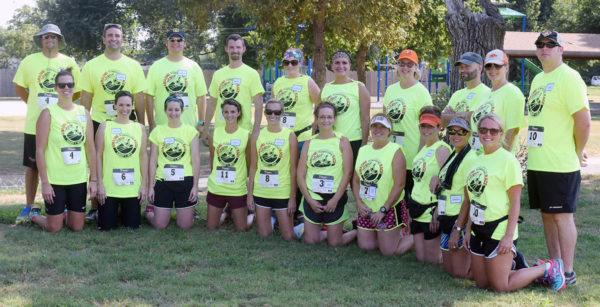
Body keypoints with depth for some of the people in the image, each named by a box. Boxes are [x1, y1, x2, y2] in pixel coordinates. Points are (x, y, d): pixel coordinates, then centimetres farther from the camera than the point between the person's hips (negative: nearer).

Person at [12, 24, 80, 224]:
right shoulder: (29, 61, 2)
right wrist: (35, 104, 6)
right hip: (34, 124, 0)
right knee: (32, 166, 6)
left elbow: (77, 91, 11)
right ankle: (29, 207, 17)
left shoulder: (69, 63, 3)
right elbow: (19, 88, 12)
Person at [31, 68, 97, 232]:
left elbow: (91, 149, 9)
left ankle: (65, 213, 40)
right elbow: (40, 150, -8)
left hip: (79, 179, 4)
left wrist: (93, 179, 5)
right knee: (54, 228, 2)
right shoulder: (48, 113, -6)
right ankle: (35, 214, 33)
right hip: (55, 180, -4)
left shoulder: (83, 112, 6)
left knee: (77, 227, 8)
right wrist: (44, 182, -12)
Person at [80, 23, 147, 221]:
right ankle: (95, 208, 12)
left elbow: (139, 99, 5)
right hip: (98, 123, 0)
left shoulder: (133, 66, 4)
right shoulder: (91, 66, 4)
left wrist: (141, 125, 2)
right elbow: (86, 98, 6)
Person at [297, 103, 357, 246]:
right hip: (312, 198, 3)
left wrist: (335, 200, -13)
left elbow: (347, 173, -7)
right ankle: (328, 233, 35)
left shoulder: (342, 141, -3)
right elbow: (300, 175, 3)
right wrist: (310, 200, -7)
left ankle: (357, 231, 28)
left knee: (334, 243, 1)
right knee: (310, 240, 7)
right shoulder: (309, 143, 5)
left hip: (335, 199, -3)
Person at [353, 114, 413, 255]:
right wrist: (359, 203, -4)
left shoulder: (395, 151, -9)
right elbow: (356, 180, 11)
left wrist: (383, 210, -16)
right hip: (366, 209, 6)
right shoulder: (363, 150, 9)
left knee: (388, 251, -4)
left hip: (390, 209, -6)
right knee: (366, 246, 8)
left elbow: (399, 185, -14)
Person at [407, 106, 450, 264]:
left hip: (432, 209, -9)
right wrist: (411, 209, 19)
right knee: (421, 257, 12)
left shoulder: (441, 149, -14)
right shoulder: (423, 149, 13)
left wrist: (437, 214, -22)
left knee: (433, 259, 1)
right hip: (418, 210, 9)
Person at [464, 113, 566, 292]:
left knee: (500, 287, -4)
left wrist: (509, 236, -18)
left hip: (499, 230, -7)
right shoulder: (478, 161, 11)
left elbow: (515, 202, -13)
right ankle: (513, 265, 31)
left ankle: (548, 268, 12)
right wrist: (468, 230, 16)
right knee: (482, 284, 11)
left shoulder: (507, 160, -11)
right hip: (478, 230, 7)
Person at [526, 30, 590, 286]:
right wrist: (534, 154, 18)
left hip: (560, 164, -8)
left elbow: (583, 121, -16)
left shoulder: (568, 78, -12)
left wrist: (578, 152, -7)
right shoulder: (538, 79, 16)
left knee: (562, 215, -4)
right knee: (547, 214, 13)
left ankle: (567, 272, 2)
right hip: (536, 162, 9)